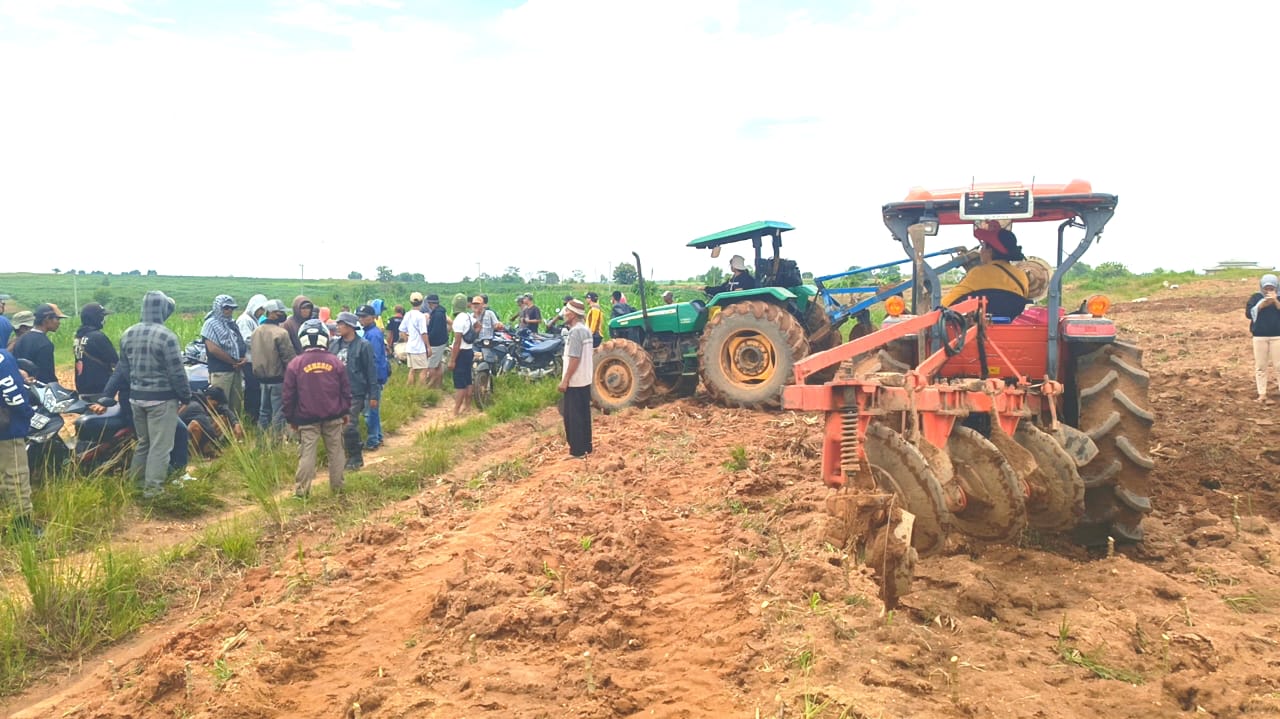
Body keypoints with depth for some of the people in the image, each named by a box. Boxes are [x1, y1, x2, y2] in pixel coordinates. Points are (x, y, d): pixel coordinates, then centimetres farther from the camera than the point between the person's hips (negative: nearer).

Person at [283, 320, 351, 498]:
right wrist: (346, 412, 16)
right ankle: (337, 487, 18)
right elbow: (346, 390, 4)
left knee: (307, 453, 2)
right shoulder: (335, 362, -1)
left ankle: (302, 490, 4)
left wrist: (290, 418, 9)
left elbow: (289, 395, -2)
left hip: (307, 418, -1)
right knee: (335, 451, 10)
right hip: (333, 417, 2)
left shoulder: (295, 364, -5)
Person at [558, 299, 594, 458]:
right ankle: (586, 447, 23)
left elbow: (574, 359, -23)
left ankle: (577, 451, 2)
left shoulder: (575, 332, -19)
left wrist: (565, 380, -20)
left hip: (574, 381, -9)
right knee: (583, 415, 15)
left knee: (573, 417, -2)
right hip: (585, 379, 9)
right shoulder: (585, 330, 10)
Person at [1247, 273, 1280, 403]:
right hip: (1259, 336, 0)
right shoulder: (1256, 297, 4)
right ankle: (1262, 394, 8)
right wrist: (1261, 305, -16)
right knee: (1261, 366, 4)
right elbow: (1248, 313, -4)